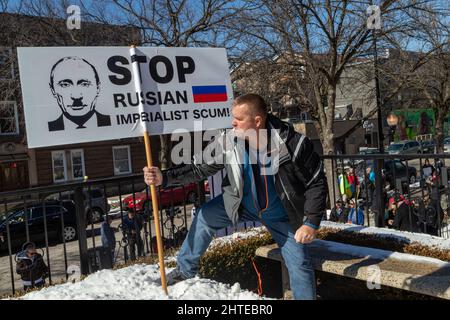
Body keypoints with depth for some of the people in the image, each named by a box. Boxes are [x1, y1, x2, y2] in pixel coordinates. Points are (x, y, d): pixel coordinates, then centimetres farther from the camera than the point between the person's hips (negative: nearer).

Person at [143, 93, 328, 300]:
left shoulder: (294, 144, -30)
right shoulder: (227, 142, -23)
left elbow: (316, 183, -19)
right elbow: (198, 168, -12)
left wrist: (311, 223, -23)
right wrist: (164, 177, -25)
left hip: (281, 215, -2)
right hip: (243, 204, 3)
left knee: (300, 264, 0)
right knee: (204, 217, -5)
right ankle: (185, 269, 17)